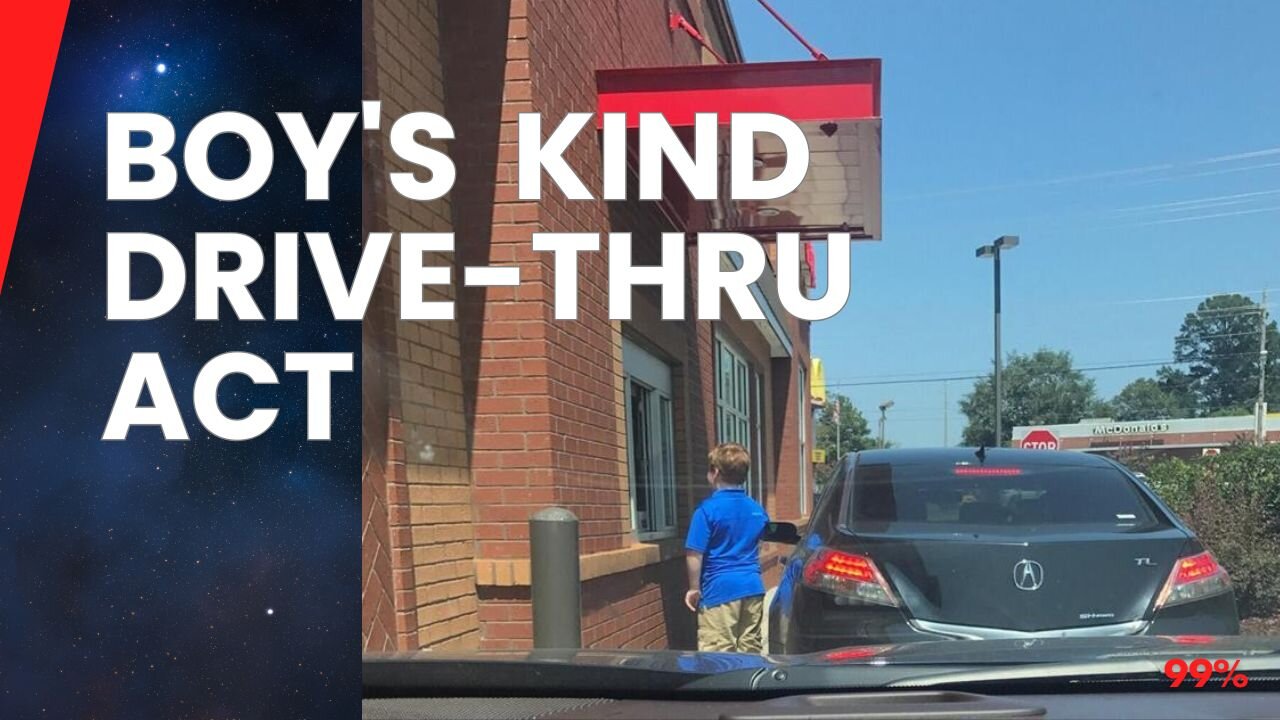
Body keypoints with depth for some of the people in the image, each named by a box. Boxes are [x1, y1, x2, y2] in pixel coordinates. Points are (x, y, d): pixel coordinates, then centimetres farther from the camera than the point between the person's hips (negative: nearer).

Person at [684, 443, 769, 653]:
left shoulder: (708, 509, -11)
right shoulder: (757, 509, 9)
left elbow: (694, 554, -12)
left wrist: (694, 588, -3)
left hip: (720, 589, -6)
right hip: (753, 588, 6)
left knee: (717, 655, -5)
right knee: (749, 651, 12)